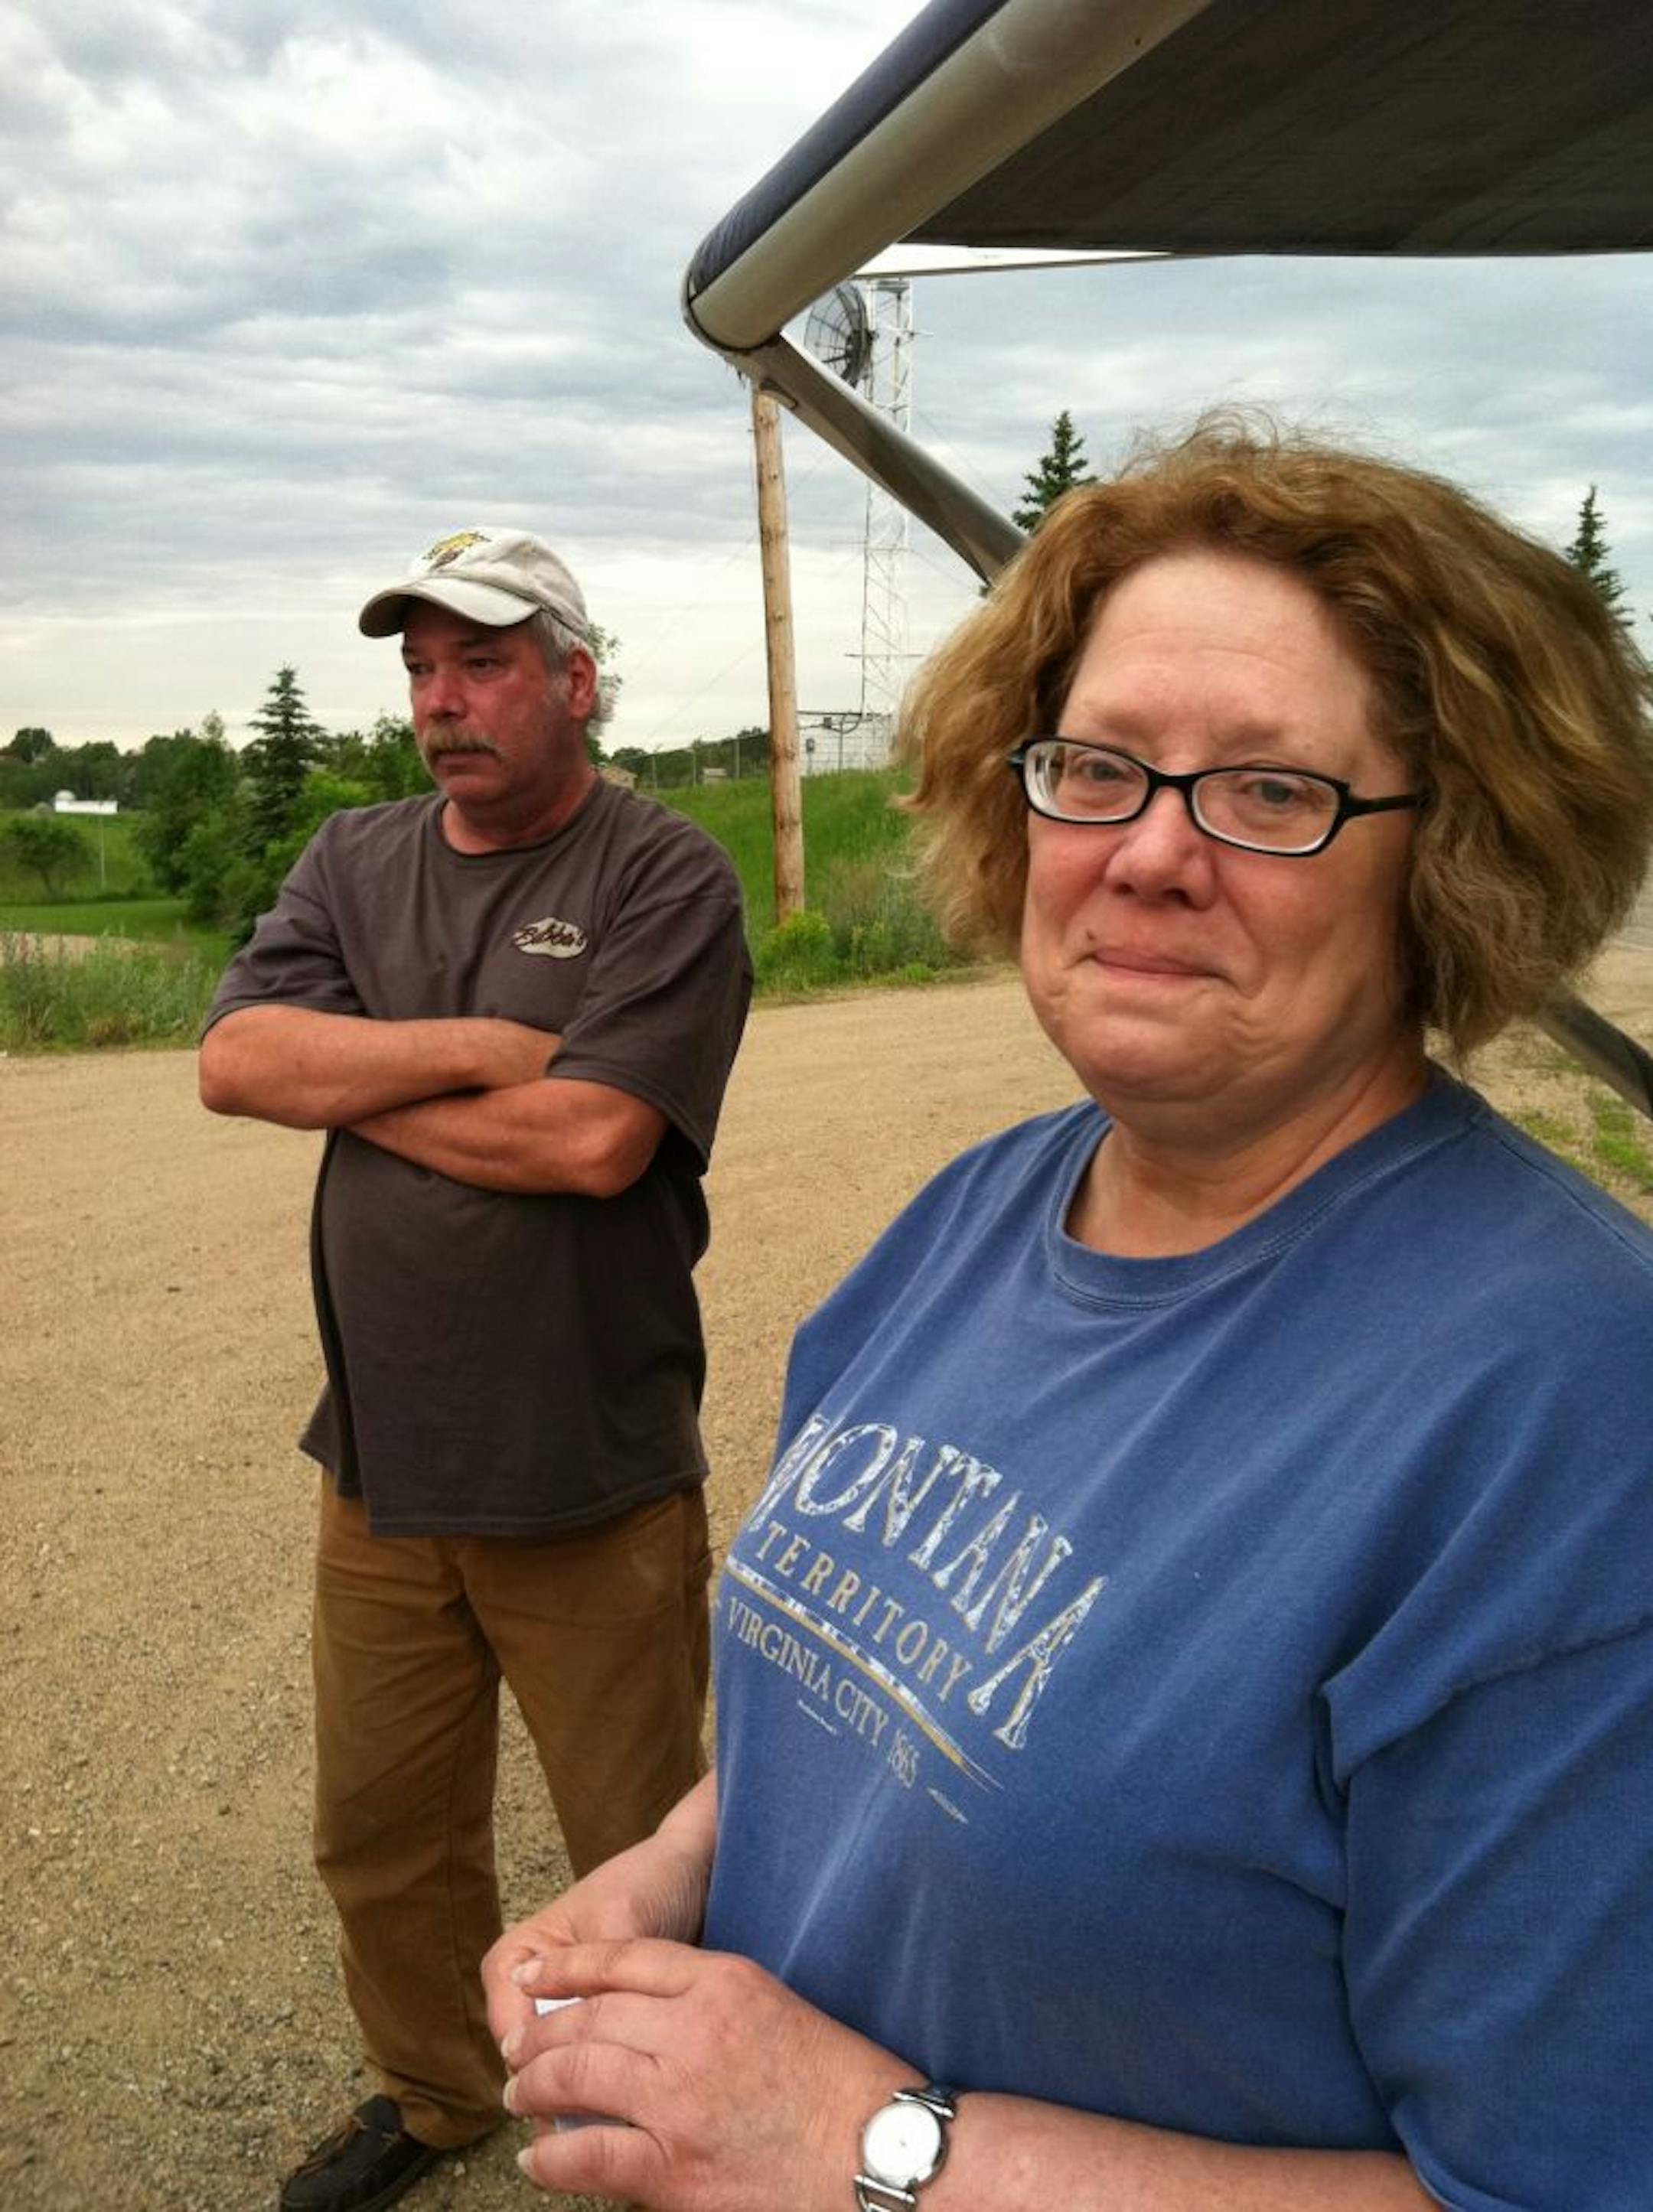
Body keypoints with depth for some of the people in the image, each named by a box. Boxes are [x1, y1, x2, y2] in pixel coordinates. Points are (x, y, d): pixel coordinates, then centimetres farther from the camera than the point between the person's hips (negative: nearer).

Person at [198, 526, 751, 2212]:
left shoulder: (665, 878, -10)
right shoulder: (356, 862, 8)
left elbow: (594, 1138, -22)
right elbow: (233, 1060, -5)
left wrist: (345, 1083, -9)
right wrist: (469, 1045, -15)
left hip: (594, 1487, -5)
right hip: (379, 1465, 5)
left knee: (644, 1855, 13)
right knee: (382, 1834, 22)